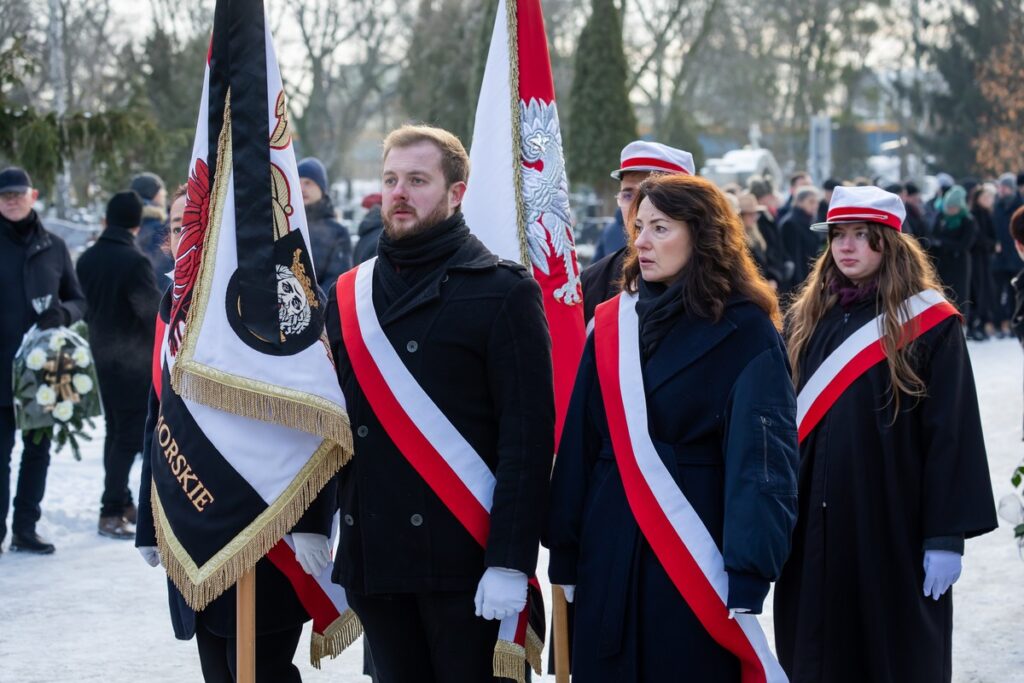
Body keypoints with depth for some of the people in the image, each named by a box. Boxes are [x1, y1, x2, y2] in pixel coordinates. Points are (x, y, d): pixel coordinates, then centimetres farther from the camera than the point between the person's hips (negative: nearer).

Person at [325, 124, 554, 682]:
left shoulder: (502, 293, -4)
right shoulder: (349, 295, 14)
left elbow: (528, 434, -10)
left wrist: (510, 561, -16)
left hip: (461, 554, -5)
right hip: (371, 556, 5)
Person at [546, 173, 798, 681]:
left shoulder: (745, 332, -7)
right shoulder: (611, 323, 7)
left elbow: (762, 455, -13)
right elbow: (579, 444, 6)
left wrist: (749, 573, -21)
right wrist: (565, 555, 2)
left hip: (697, 555, -4)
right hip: (609, 554, 4)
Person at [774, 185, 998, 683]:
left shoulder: (930, 324, -6)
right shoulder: (806, 319, 9)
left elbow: (952, 433, -9)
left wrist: (947, 535, -14)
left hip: (891, 520, -4)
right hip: (813, 524, 4)